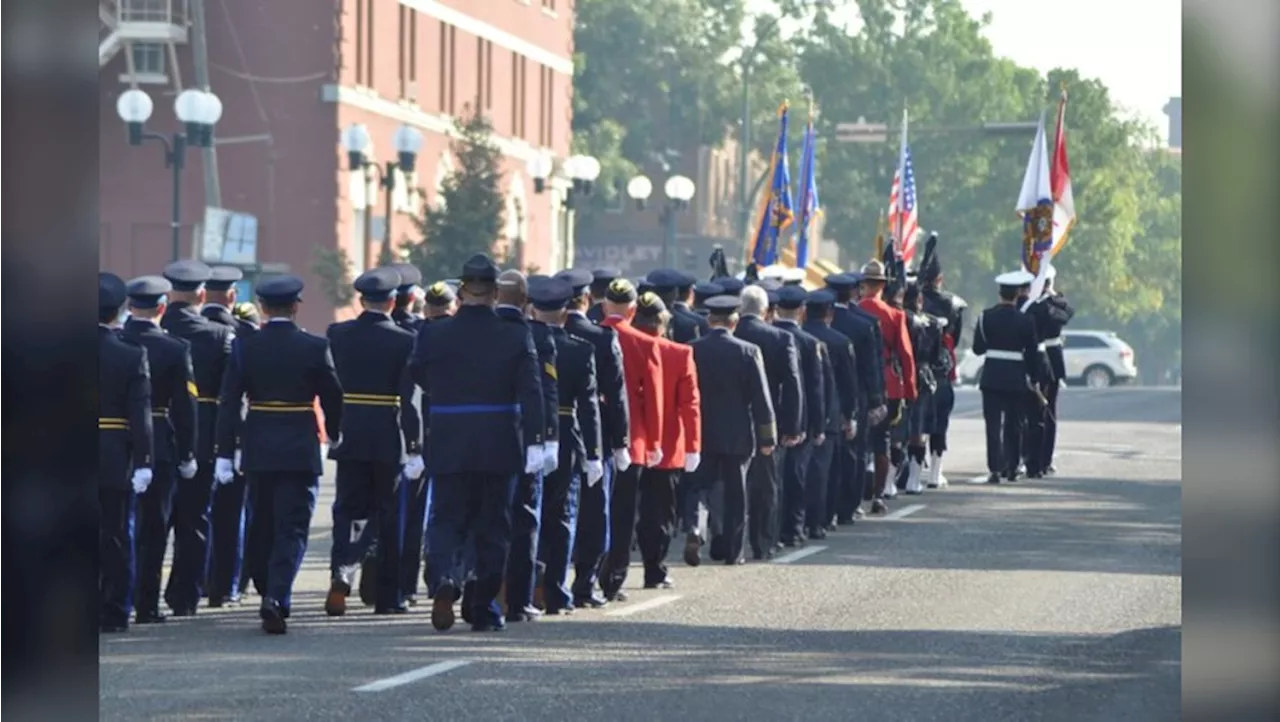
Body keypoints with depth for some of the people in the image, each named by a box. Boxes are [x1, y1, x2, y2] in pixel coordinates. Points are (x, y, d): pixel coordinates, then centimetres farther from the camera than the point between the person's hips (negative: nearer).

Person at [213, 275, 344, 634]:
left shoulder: (245, 347, -2)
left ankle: (269, 594, 27)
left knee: (264, 527, 17)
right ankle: (276, 599, -19)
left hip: (259, 449, 2)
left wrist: (224, 453, -4)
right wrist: (334, 434, 20)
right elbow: (333, 396, 1)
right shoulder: (315, 347, -7)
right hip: (301, 451, -2)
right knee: (292, 528, -2)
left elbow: (229, 401, -5)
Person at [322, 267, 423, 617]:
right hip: (388, 441, -2)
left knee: (348, 509, 6)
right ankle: (387, 596, 11)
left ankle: (342, 572, -19)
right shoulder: (404, 341, -8)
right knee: (389, 516, 7)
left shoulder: (337, 334, 1)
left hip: (349, 439, 2)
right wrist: (414, 447, -8)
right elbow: (409, 397, -11)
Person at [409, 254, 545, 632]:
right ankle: (484, 609, 12)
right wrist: (534, 442, -13)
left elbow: (417, 380, 5)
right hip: (499, 447, 0)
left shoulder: (432, 334, -3)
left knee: (446, 517, 6)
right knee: (492, 527, 10)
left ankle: (442, 577, -22)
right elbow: (531, 393, -11)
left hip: (449, 445, 0)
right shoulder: (516, 336, -5)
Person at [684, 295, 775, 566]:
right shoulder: (748, 352, -9)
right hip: (737, 435, -1)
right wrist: (767, 437, -1)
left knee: (700, 484, 8)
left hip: (701, 432, 1)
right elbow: (761, 398, -7)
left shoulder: (692, 350, -5)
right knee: (734, 492, 8)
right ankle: (732, 551, 12)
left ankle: (692, 528, -18)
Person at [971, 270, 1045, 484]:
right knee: (1013, 425, 13)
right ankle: (1011, 468, 18)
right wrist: (1034, 378, 9)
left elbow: (977, 348, 0)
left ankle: (995, 469, -11)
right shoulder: (1025, 321, -5)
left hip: (992, 376, 0)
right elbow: (1032, 353, -1)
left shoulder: (986, 317, -4)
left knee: (993, 424, -2)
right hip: (1016, 377, 0)